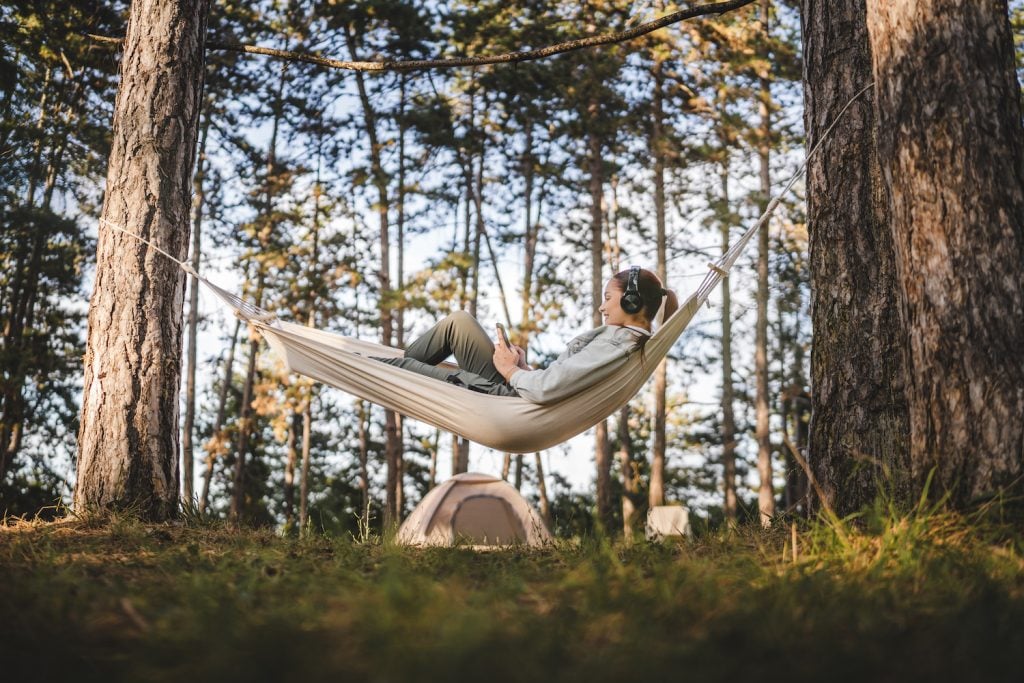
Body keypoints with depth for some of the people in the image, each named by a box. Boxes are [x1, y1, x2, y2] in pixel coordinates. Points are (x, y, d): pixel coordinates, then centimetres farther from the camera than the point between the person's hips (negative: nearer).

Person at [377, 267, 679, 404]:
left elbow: (546, 390, -29)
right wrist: (525, 368, 5)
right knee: (459, 320, 13)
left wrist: (511, 370, -11)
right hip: (517, 389, 10)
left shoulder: (617, 344, -23)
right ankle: (396, 365, 26)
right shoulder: (631, 339, 8)